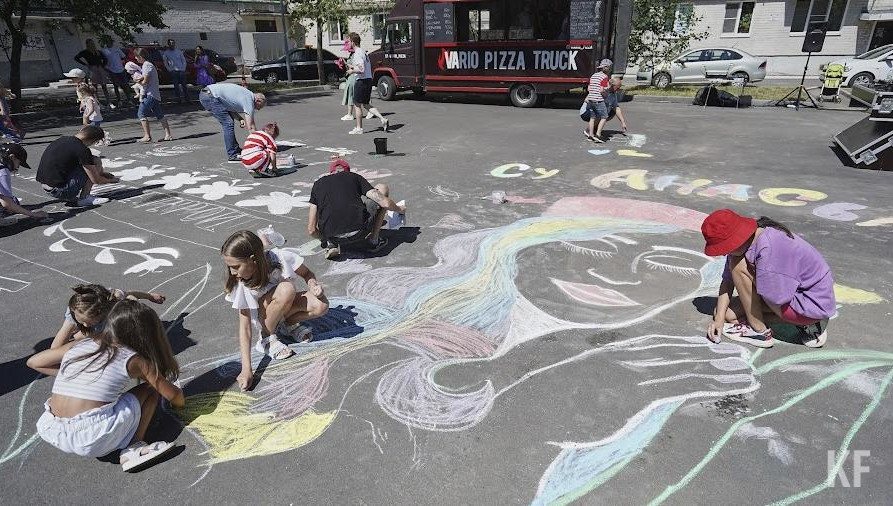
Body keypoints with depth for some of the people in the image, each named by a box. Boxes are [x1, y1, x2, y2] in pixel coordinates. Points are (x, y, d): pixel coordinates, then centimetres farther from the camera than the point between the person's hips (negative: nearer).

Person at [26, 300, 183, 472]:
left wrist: (71, 374, 24)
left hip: (50, 434, 6)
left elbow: (33, 362, 22)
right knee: (150, 390, 10)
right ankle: (133, 448, -2)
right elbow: (172, 394, 8)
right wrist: (181, 401, 31)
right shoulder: (133, 359, 1)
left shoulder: (79, 345, 12)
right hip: (94, 440, -5)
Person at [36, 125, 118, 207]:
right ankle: (83, 198, -3)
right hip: (60, 191, -9)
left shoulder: (63, 139, 10)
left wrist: (101, 173, 32)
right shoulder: (82, 150, -16)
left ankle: (72, 196, 14)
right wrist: (110, 180, 11)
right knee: (97, 162, -3)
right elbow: (96, 180, -10)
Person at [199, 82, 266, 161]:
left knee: (228, 122, 18)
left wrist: (240, 119, 4)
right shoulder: (249, 101, -13)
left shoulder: (247, 94, 14)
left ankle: (235, 149, 25)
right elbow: (251, 127, -15)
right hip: (209, 96, -10)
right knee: (228, 123, -10)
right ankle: (233, 155, -7)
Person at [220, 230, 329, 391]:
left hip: (286, 306, 2)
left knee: (321, 305, -28)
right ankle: (266, 338, -13)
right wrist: (246, 369, -34)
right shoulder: (242, 285, -27)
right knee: (286, 289, -34)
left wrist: (313, 284, -32)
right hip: (262, 316, -2)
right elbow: (245, 326, -27)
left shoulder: (282, 258, -27)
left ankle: (288, 324, 3)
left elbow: (307, 273, -8)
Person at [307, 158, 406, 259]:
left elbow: (311, 230, 14)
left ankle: (331, 244, 10)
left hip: (333, 238, 3)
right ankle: (373, 240, 16)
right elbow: (385, 203, 4)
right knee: (383, 188, 21)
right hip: (359, 232, -3)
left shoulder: (318, 184, 20)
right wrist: (400, 209, 26)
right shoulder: (355, 177, 14)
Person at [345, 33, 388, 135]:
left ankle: (359, 128, 9)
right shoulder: (364, 52, 15)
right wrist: (351, 66, 24)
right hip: (369, 80, 9)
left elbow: (361, 70, -25)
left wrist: (352, 71, -8)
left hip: (361, 81, -9)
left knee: (357, 105, 3)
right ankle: (383, 120, 3)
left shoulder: (357, 54, -15)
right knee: (365, 104, 15)